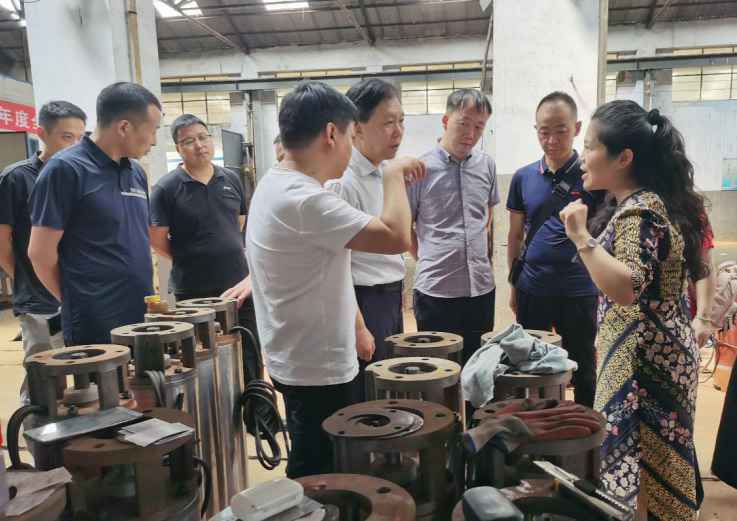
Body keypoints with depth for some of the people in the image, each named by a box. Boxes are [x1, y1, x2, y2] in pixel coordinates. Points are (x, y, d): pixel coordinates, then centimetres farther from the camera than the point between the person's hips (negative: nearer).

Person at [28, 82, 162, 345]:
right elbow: (40, 253, -10)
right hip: (95, 329, -6)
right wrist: (79, 303, 1)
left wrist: (143, 296, 11)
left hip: (142, 320, 7)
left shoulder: (136, 173, 9)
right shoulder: (65, 169, -11)